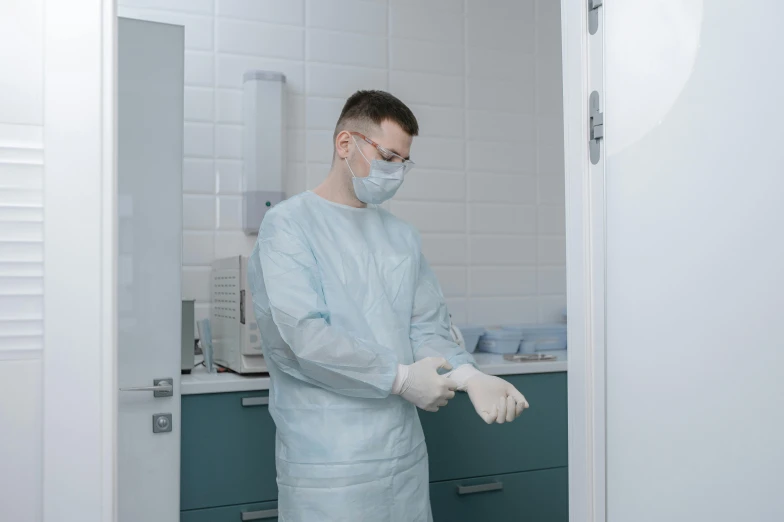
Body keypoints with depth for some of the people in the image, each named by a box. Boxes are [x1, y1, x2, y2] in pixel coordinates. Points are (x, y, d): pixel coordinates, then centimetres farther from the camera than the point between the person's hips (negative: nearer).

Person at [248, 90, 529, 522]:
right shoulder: (288, 224, -8)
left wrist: (469, 376, -12)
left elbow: (427, 328, 8)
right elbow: (297, 336, -18)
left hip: (405, 450, 6)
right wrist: (400, 378, -13)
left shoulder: (402, 236, 11)